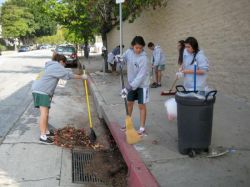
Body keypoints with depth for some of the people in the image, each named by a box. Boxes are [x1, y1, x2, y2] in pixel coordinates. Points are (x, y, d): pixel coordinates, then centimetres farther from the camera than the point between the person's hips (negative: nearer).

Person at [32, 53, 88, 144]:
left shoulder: (52, 66, 24)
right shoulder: (57, 66, -10)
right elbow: (68, 74, -13)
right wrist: (81, 77, -6)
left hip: (43, 91, 11)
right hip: (41, 91, -11)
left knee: (45, 113, 17)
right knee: (44, 114, -12)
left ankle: (46, 131, 28)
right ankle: (43, 136, -11)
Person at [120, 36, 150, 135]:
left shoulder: (143, 58, -25)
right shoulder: (129, 52, -8)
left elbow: (141, 75, -27)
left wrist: (130, 87, -30)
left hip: (142, 84, -6)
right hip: (132, 83, 6)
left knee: (142, 105, 1)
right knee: (129, 103, 17)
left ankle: (142, 128, 12)